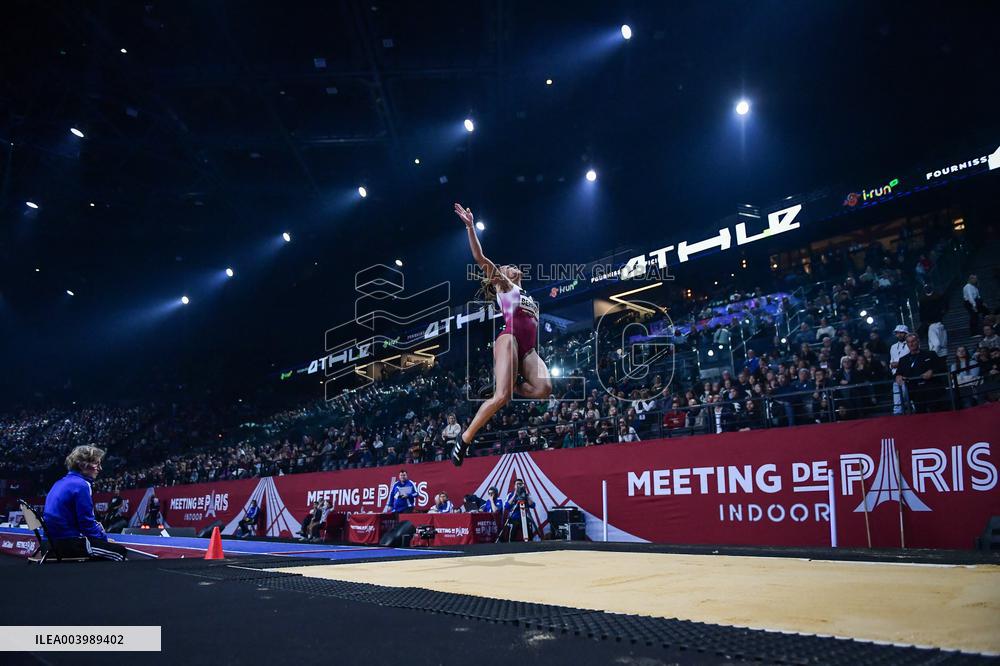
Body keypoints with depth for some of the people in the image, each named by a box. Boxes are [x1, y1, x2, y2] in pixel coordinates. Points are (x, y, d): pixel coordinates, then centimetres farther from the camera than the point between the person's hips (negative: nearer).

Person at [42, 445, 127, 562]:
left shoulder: (62, 482, 13)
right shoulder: (81, 485, -16)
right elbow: (87, 523, -17)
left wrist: (103, 535, 12)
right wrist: (104, 538, -2)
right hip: (70, 543, -10)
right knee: (120, 552, -2)